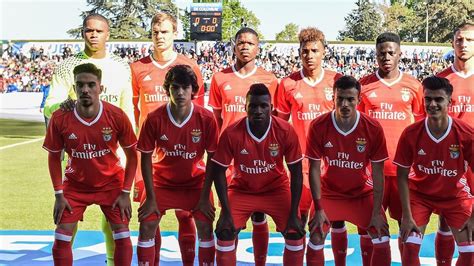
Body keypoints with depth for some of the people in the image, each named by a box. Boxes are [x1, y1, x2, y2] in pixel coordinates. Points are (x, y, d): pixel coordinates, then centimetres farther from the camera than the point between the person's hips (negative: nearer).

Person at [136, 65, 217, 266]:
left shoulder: (206, 119, -20)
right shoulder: (154, 119, -22)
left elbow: (212, 159, -11)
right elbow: (146, 158, -11)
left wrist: (205, 197, -12)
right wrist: (151, 198, -12)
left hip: (195, 181, 0)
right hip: (162, 181, 0)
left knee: (206, 227, -8)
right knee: (146, 227, -7)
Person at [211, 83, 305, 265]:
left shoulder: (286, 131, -22)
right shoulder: (231, 133, -24)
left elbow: (296, 173, -14)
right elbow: (218, 171, -14)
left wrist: (293, 214, -18)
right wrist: (226, 212, -19)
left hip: (276, 189, 1)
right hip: (242, 190, 0)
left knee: (296, 233, -11)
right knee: (225, 233, -15)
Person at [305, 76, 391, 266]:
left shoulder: (373, 128, -18)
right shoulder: (318, 127, -19)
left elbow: (377, 172, -12)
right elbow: (314, 169, -13)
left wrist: (377, 212, -14)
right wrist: (319, 209, -16)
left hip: (362, 193, 1)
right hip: (329, 192, 0)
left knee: (383, 241, -7)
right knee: (315, 240, -11)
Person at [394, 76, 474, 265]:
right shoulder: (410, 134, -21)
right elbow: (402, 176, -11)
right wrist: (407, 216, -16)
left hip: (455, 195, 1)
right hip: (420, 194, 0)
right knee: (410, 246, -14)